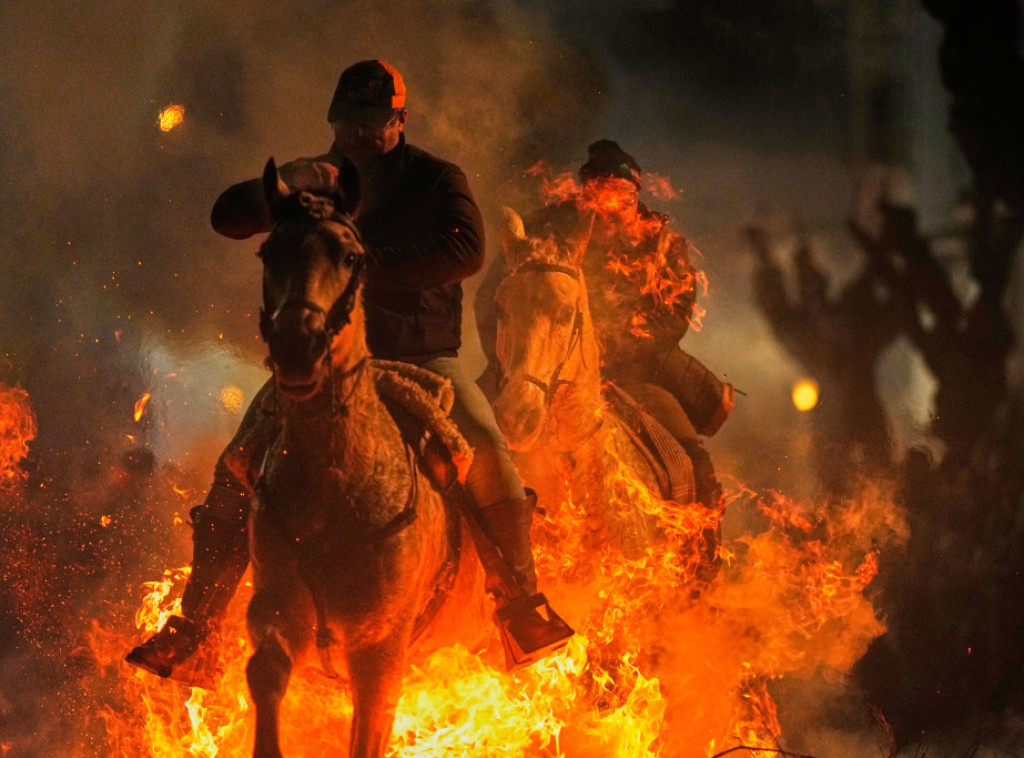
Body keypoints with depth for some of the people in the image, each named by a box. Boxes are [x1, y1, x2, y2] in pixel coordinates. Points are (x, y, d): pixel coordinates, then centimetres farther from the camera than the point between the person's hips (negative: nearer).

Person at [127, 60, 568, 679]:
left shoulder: (436, 180, 3)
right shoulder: (317, 181, 11)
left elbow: (467, 251, -15)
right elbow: (228, 218, 0)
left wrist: (372, 264, -20)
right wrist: (285, 184, -19)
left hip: (422, 354, -2)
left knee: (484, 444, -29)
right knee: (239, 466, -14)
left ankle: (519, 595, -14)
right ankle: (194, 624, -6)